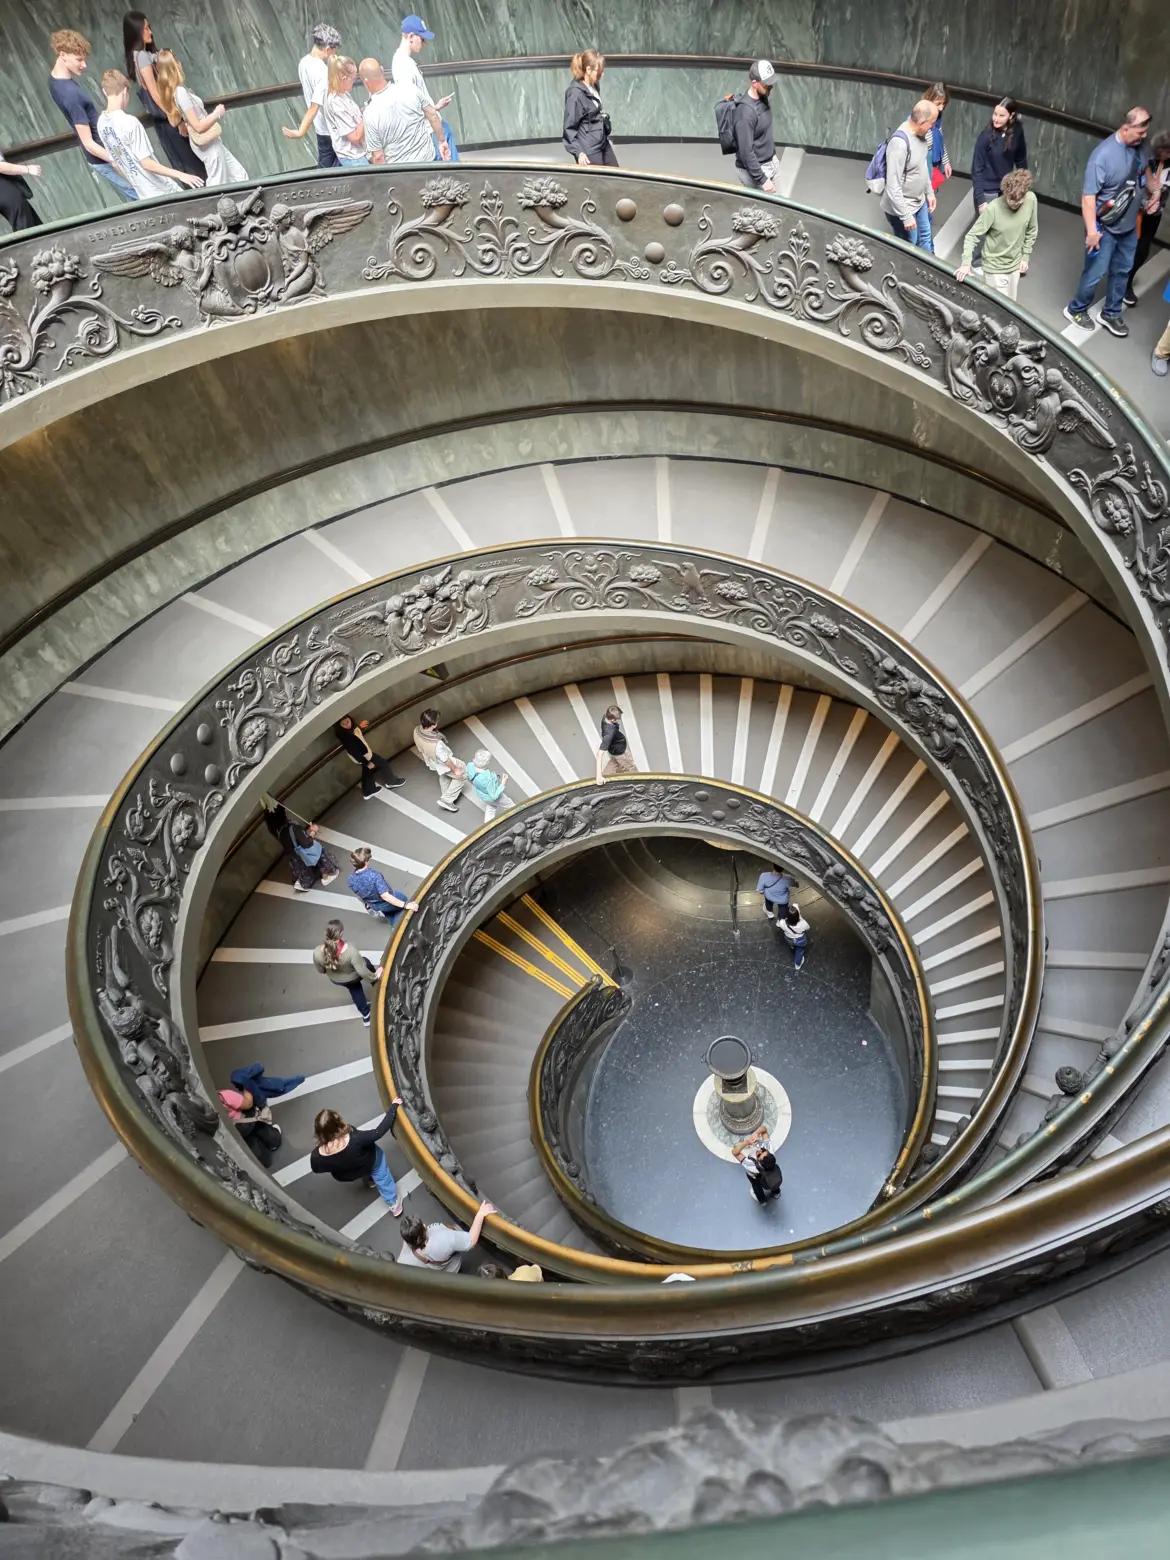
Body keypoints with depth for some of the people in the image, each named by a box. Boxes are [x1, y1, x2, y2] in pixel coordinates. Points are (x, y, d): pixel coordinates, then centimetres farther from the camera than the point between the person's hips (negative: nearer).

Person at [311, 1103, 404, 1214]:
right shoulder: (356, 1140, -46)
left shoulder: (316, 1157, -36)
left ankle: (368, 1179, 58)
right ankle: (394, 1203, 45)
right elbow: (380, 1131, -34)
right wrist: (394, 1106, -25)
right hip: (371, 1162, -2)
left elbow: (317, 1170, -13)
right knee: (381, 1176, 30)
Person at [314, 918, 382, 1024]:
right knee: (366, 962, 29)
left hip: (336, 980, 3)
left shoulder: (317, 953, -31)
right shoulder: (351, 951, -42)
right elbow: (363, 972, -32)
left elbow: (321, 971, -10)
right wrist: (375, 976, -13)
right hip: (353, 977, -3)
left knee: (355, 990, 33)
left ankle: (366, 1015, 51)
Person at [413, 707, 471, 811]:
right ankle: (447, 800, 27)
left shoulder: (417, 730, -27)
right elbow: (446, 760, -29)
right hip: (444, 764, -7)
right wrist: (455, 769, -10)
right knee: (462, 775, 21)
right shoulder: (436, 744, -47)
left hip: (431, 762, 7)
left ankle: (447, 795, 58)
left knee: (443, 776, 35)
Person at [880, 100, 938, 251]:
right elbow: (893, 186, -30)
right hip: (903, 207, -9)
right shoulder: (899, 143, -31)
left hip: (919, 201, 9)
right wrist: (905, 216, -27)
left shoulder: (920, 133, -3)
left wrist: (929, 192, 19)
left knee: (925, 237, 24)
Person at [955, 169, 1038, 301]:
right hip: (995, 267, -5)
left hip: (1015, 264, 5)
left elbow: (1031, 230, 3)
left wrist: (1025, 256, 4)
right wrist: (966, 263, -30)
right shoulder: (993, 209, -25)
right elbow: (971, 236, -19)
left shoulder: (1031, 200, -12)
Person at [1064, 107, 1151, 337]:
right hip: (1106, 227, -7)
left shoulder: (1138, 147, -3)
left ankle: (1111, 314, 32)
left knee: (1122, 270, 16)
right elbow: (1088, 196, -26)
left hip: (1129, 225, 7)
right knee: (1095, 273, 4)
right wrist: (1091, 230, -29)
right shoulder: (1103, 155, -25)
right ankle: (1076, 309, 28)